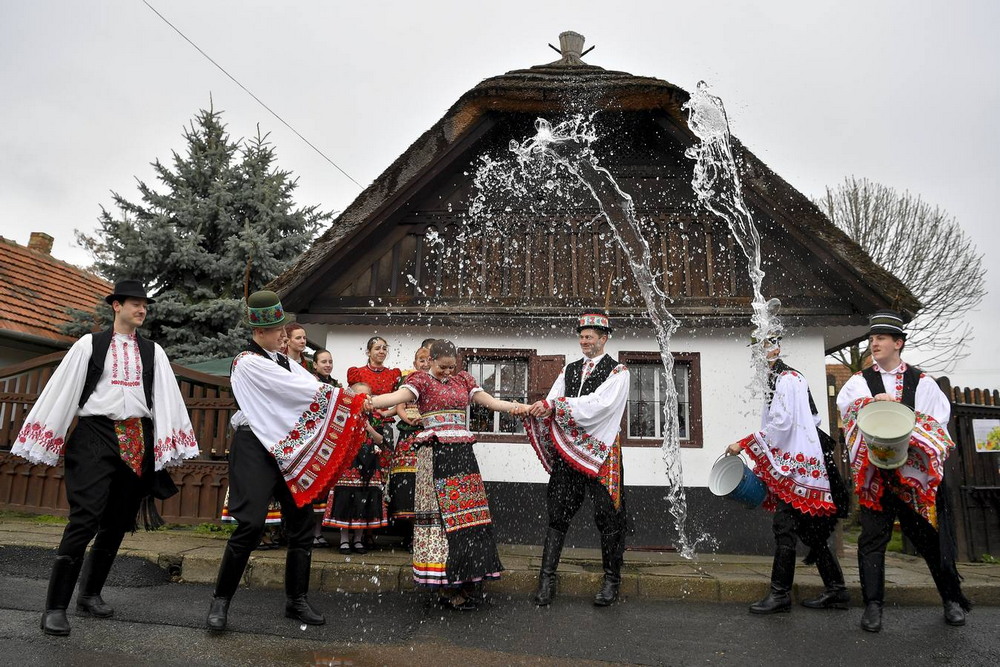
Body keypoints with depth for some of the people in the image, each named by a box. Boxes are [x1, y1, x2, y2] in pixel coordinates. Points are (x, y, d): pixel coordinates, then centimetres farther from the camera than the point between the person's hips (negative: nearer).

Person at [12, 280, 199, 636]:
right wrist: (44, 440, 0)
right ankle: (55, 606, 0)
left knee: (117, 523, 10)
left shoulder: (153, 351, 9)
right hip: (95, 436, -3)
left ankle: (91, 594, 27)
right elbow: (62, 388, 2)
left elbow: (167, 396, 4)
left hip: (136, 442, 3)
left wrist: (170, 444, -3)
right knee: (85, 519, -11)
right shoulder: (89, 344, 2)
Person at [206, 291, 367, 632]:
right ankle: (221, 600, 9)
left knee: (302, 521, 6)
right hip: (255, 447, -7)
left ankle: (296, 600, 19)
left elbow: (312, 391, 4)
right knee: (251, 524, -11)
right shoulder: (248, 361, -8)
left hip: (289, 447, 7)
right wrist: (346, 397, -12)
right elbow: (303, 388, -16)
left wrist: (354, 413, -9)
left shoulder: (284, 362, 16)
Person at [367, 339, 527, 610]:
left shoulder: (463, 380, 17)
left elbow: (491, 401, 13)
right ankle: (447, 587, 4)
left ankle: (465, 581, 14)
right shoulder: (421, 380, 1)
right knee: (441, 511, -4)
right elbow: (400, 395, -17)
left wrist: (522, 406, 2)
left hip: (463, 450, 5)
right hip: (436, 452, -5)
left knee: (467, 509, 3)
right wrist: (372, 402, -36)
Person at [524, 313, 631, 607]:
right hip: (567, 451, 4)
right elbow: (551, 402, 6)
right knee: (558, 514, 3)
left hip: (601, 452, -4)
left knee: (607, 516, 2)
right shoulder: (569, 370, 17)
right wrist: (541, 407, -19)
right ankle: (547, 577, 8)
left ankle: (611, 579, 18)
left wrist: (555, 405, -20)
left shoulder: (617, 371, 0)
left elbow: (599, 405, -16)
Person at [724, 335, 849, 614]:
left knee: (784, 526, -8)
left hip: (796, 463, -10)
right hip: (791, 463, 10)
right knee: (810, 530, 13)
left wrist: (744, 444, -17)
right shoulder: (776, 380, 16)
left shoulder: (787, 379, -11)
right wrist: (763, 466, 16)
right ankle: (836, 590, 20)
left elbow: (781, 424, -20)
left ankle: (780, 594, -3)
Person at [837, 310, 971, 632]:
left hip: (917, 471, 1)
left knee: (932, 536, 8)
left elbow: (939, 421, 3)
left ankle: (952, 599, 27)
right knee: (873, 537, -1)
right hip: (875, 472, 0)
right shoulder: (859, 382, 9)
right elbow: (847, 404, -11)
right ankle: (873, 605, 6)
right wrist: (874, 402, -30)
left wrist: (915, 436, -15)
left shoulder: (922, 383, 10)